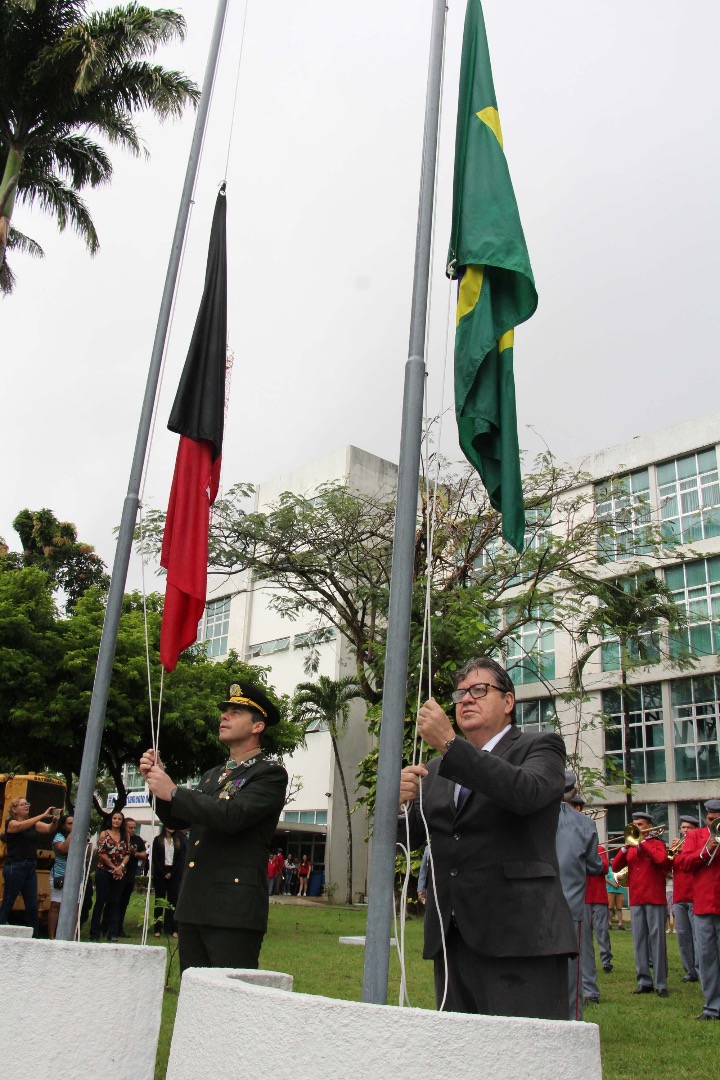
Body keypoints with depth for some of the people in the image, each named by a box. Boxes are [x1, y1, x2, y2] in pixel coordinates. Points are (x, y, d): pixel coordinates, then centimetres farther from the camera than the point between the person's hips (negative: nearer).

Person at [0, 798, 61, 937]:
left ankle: (34, 937, 10)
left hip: (31, 868, 6)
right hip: (15, 867, -6)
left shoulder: (34, 823, 14)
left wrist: (54, 821, -24)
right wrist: (43, 815, -32)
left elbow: (49, 828, -1)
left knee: (32, 906, 6)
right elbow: (22, 826, -24)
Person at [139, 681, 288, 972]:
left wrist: (173, 792, -14)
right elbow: (176, 820, 16)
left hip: (234, 912, -7)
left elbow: (233, 815, -19)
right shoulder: (212, 776, 22)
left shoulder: (270, 774, -4)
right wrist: (158, 780, 0)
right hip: (193, 907, 8)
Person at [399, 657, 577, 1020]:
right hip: (452, 937, 5)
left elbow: (526, 792, -18)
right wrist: (401, 801, -9)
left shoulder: (540, 748, 4)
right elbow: (410, 837, 13)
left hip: (518, 937, -5)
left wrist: (450, 744, -23)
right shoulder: (437, 770, 20)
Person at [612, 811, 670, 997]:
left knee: (657, 940, -4)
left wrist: (643, 842, -14)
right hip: (635, 899, 5)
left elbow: (661, 859, -20)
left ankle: (661, 983, 1)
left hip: (654, 898, -5)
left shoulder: (657, 843, 2)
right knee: (639, 941, 6)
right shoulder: (630, 847, 14)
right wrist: (625, 848, -7)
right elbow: (615, 867, 5)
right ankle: (644, 981, 12)